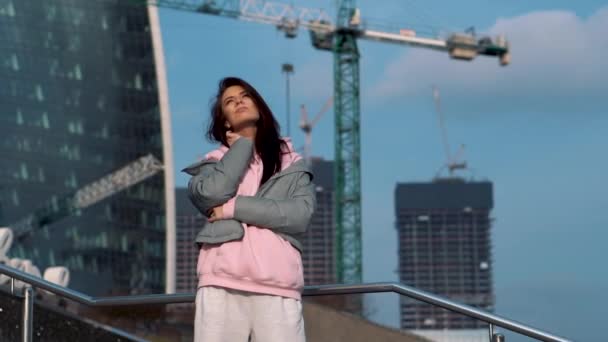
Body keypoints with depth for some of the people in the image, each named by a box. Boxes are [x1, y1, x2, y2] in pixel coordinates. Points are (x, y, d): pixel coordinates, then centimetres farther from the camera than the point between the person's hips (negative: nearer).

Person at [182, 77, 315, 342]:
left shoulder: (292, 163, 18)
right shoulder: (215, 162, 18)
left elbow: (300, 215, 1)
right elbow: (211, 193, -5)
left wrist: (235, 208, -4)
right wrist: (243, 145, 8)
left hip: (277, 288, 0)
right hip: (221, 285, 0)